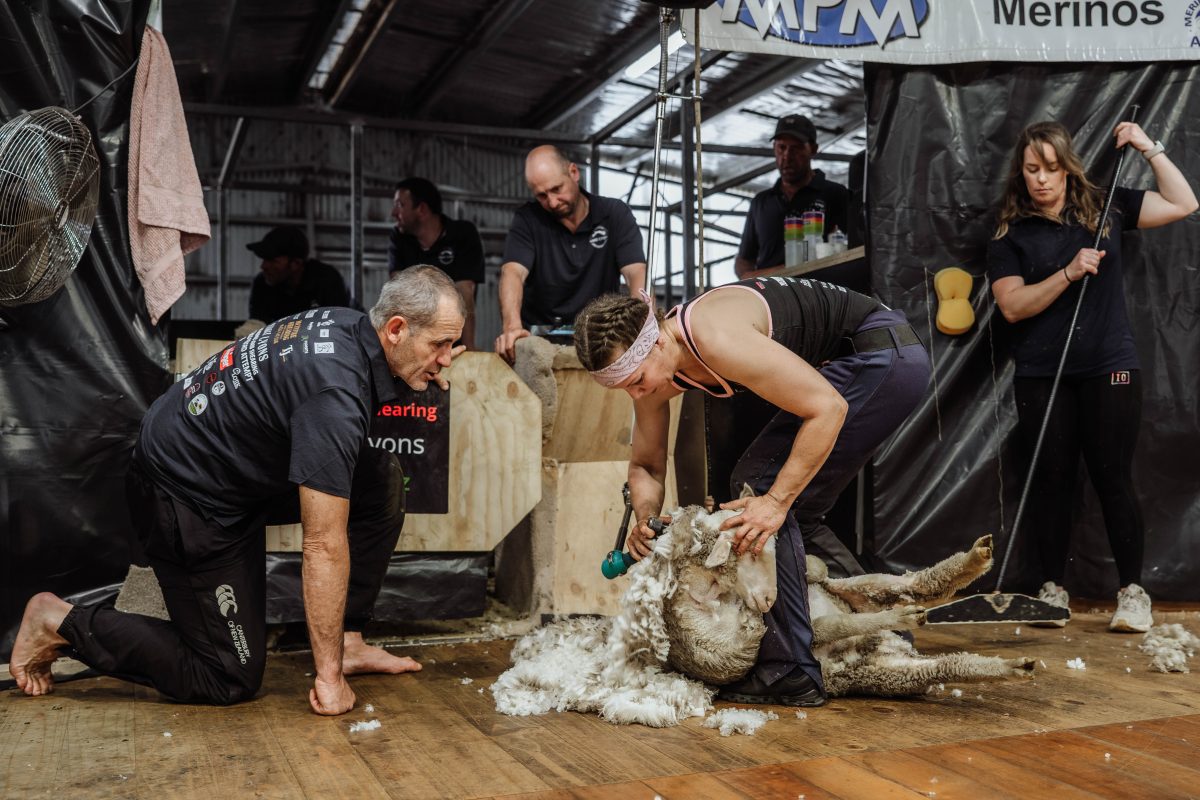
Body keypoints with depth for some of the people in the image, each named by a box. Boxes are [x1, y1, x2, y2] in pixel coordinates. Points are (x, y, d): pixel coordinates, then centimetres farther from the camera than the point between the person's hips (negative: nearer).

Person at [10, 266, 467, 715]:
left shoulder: (348, 323, -6)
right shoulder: (335, 395, -32)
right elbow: (324, 548, -28)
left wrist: (423, 370, 2)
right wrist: (328, 677, -21)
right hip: (186, 496, -9)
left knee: (382, 477, 1)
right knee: (230, 680, 0)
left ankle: (347, 641, 8)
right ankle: (60, 622, 10)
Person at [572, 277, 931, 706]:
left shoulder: (717, 339, -30)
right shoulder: (648, 365, -2)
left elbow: (828, 408, -27)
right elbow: (645, 466, 11)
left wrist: (776, 499, -28)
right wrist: (646, 517, -9)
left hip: (884, 354, -10)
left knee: (758, 485, -15)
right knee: (794, 512, 12)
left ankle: (789, 671, -12)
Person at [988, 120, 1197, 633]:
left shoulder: (1106, 210, 7)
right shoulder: (1010, 235, 2)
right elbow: (1012, 306, -8)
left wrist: (1149, 148, 1)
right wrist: (1070, 272, -17)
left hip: (1109, 368, 0)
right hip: (1041, 377, 0)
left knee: (1113, 478, 0)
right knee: (1051, 480, 6)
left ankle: (1132, 590, 12)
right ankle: (1053, 587, 17)